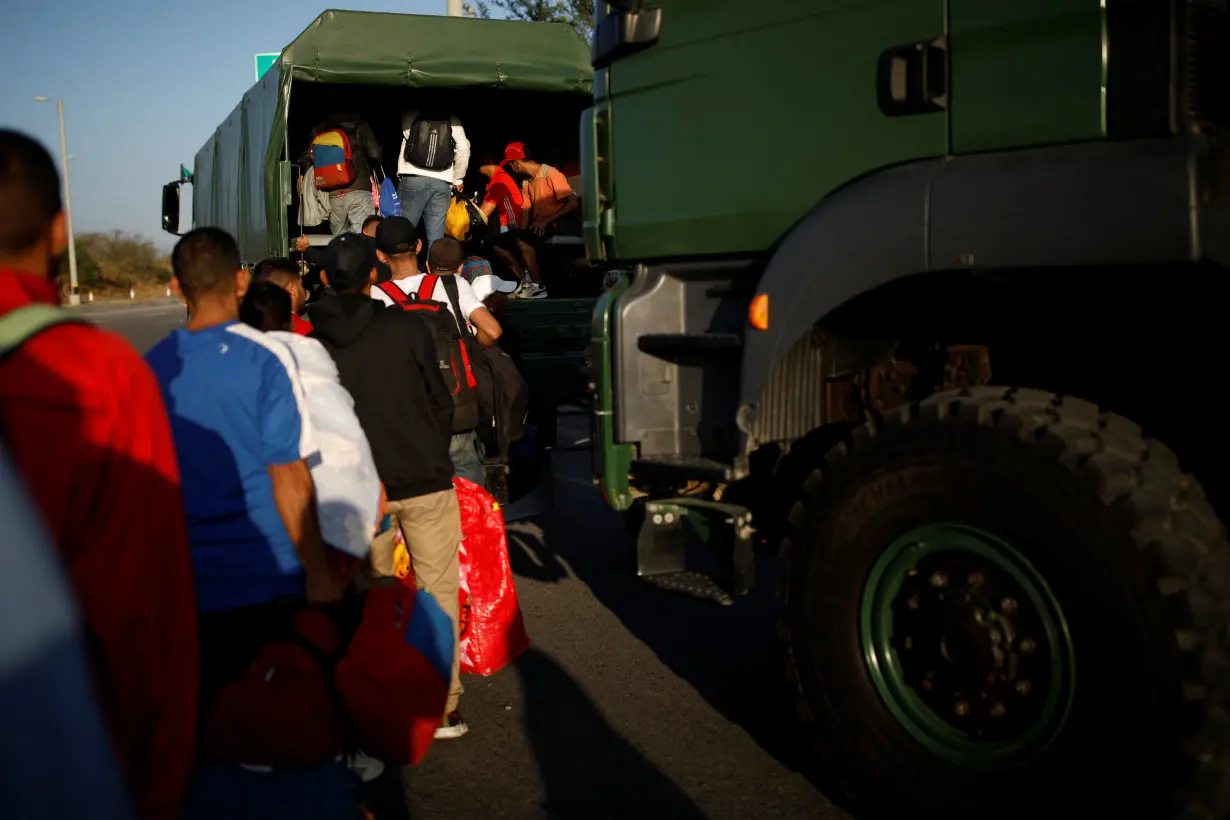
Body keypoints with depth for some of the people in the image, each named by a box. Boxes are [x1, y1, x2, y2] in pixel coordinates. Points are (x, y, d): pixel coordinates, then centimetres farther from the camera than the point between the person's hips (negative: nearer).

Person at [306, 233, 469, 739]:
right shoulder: (406, 327, -5)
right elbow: (440, 401, 1)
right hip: (424, 482, -2)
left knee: (373, 595, 16)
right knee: (438, 591, 7)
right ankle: (442, 708, 7)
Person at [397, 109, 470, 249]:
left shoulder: (410, 115, 7)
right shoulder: (452, 120, 8)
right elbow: (463, 148, 1)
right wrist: (458, 179, 9)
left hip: (413, 179, -2)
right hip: (442, 183, 2)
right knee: (436, 238, 0)